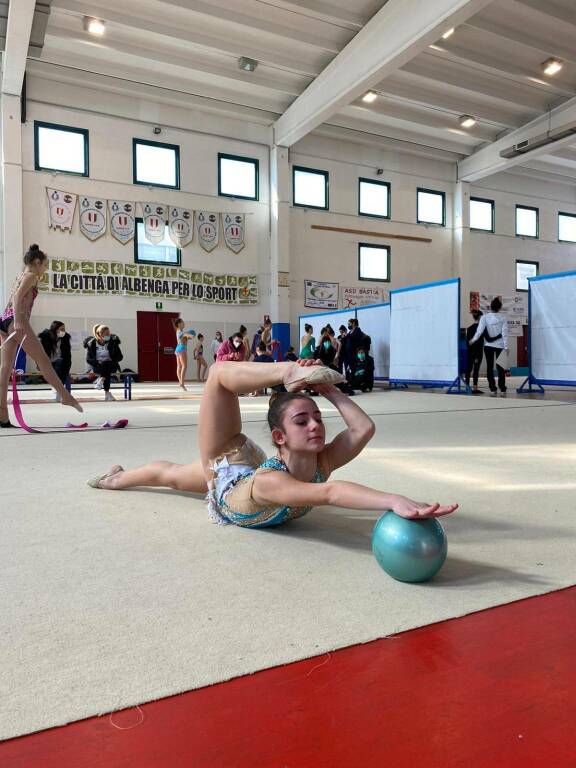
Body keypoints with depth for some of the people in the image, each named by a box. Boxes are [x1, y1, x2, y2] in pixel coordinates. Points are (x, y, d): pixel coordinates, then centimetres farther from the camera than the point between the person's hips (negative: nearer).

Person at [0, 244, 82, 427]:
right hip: (16, 319, -9)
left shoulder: (20, 276, 28)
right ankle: (65, 396, -1)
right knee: (43, 359, -5)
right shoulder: (31, 275, 2)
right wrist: (17, 321, -25)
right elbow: (18, 297, -14)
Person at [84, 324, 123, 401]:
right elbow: (88, 359, -2)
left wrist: (112, 360, -15)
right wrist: (98, 362, -20)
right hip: (97, 366, -1)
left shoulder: (113, 342, 0)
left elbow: (120, 356, 5)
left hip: (111, 365, 1)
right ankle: (107, 393, -38)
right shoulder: (91, 344, -1)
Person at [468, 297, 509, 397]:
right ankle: (502, 390, 4)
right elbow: (504, 333, -7)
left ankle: (493, 390, 2)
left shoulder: (484, 317, -6)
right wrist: (506, 347, -5)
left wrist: (473, 340, 6)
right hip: (500, 346, 0)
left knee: (490, 367, 6)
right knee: (500, 367, 6)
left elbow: (479, 331, -9)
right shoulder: (503, 318, -4)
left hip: (488, 345, 0)